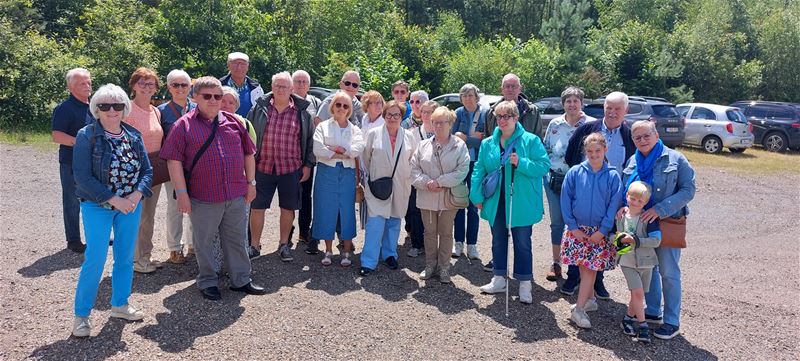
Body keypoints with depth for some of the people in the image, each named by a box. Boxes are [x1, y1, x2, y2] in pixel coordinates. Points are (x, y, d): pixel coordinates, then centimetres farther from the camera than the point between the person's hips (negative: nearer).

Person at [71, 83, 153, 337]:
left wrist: (136, 195, -13)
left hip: (131, 206, 4)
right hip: (97, 207, -4)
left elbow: (147, 170, 4)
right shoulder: (87, 136, -8)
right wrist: (114, 199, -18)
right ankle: (81, 314, 11)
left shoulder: (134, 136, 4)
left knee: (125, 258, 12)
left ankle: (120, 305, 29)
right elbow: (82, 177, -14)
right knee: (95, 260, -5)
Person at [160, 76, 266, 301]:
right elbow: (174, 161, -7)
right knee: (204, 242, 10)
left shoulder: (233, 122, 9)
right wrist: (181, 193, -11)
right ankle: (208, 283, 26)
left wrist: (251, 182, 10)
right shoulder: (184, 126, -3)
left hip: (236, 195, 4)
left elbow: (248, 153, 14)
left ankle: (241, 280, 27)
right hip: (203, 198, -3)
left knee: (237, 239, 13)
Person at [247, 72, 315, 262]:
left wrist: (308, 164, 3)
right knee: (257, 207, 6)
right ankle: (254, 245, 21)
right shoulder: (259, 108, 2)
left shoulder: (302, 112, 1)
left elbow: (309, 139, 6)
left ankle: (284, 245, 25)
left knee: (288, 208, 9)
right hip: (262, 167, 1)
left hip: (291, 169, 0)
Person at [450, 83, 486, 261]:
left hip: (476, 164, -1)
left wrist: (464, 137, -9)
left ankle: (472, 244, 14)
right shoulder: (458, 113, 3)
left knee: (473, 205, 4)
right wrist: (474, 138, -12)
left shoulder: (485, 113, -2)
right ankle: (458, 242, 18)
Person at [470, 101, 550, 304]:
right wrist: (477, 196, -2)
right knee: (498, 240, 16)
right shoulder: (487, 144, 6)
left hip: (521, 202, -4)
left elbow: (544, 165, -10)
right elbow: (479, 171, 6)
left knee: (522, 243, 4)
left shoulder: (531, 141, -6)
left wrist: (521, 163, -23)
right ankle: (499, 279, 31)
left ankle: (525, 284, 16)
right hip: (496, 203, 4)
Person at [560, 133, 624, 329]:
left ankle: (579, 309, 2)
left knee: (590, 268, -3)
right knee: (584, 267, 8)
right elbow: (566, 200, 0)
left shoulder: (613, 176, -3)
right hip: (577, 228, 1)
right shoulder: (575, 172, -3)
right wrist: (573, 227, -5)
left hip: (600, 232, -1)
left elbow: (614, 204, -4)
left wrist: (602, 231, -9)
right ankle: (589, 300, 27)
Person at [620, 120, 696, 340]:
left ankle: (672, 322, 12)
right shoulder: (632, 162, 7)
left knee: (668, 273, 0)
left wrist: (660, 210, -22)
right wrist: (624, 206, -8)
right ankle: (653, 312, 32)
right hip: (640, 224, 5)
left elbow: (688, 190, -12)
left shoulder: (675, 160, -8)